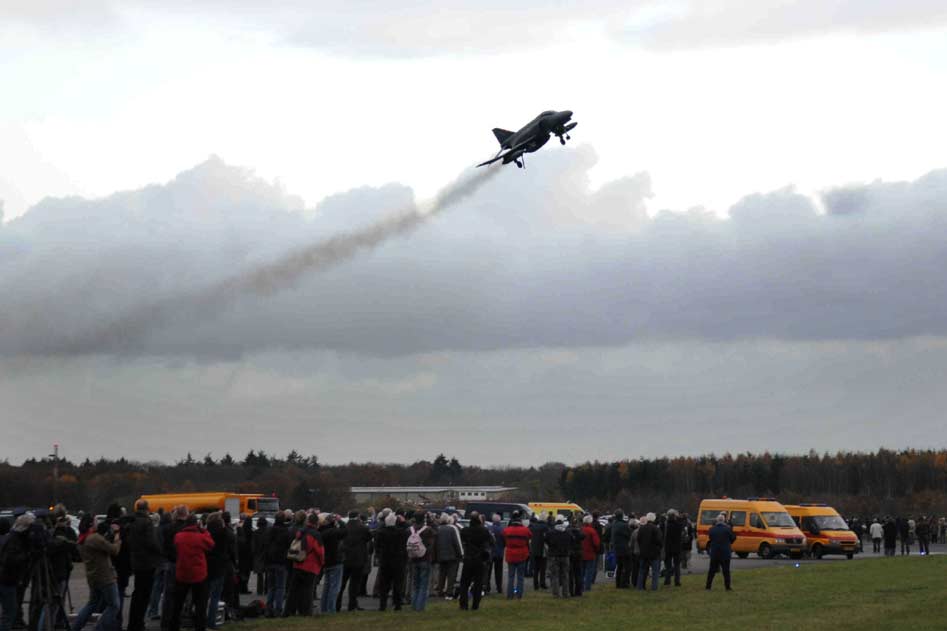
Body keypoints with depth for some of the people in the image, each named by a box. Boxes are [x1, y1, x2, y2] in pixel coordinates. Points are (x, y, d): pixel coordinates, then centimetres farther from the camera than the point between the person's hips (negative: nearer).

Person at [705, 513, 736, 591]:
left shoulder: (712, 529, 0)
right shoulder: (727, 528, -11)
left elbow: (710, 539, 9)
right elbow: (733, 538, -1)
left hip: (714, 552, 3)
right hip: (725, 552, -3)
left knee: (712, 570, 11)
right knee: (726, 570, 2)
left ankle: (708, 586, 13)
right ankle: (728, 587, 1)